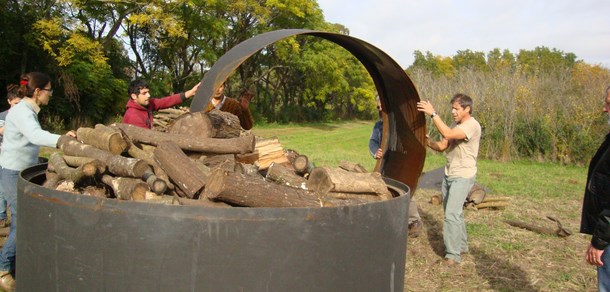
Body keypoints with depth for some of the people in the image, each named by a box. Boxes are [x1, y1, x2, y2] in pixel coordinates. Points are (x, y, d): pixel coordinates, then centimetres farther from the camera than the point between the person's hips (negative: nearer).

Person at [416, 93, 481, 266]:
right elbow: (442, 146, 10)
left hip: (463, 176, -9)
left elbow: (448, 134, -30)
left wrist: (433, 114, -30)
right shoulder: (455, 125, 12)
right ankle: (462, 245, 33)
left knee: (452, 215, -12)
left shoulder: (472, 125, -16)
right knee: (454, 213, 17)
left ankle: (453, 254, -4)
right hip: (449, 174, 9)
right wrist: (428, 143, -9)